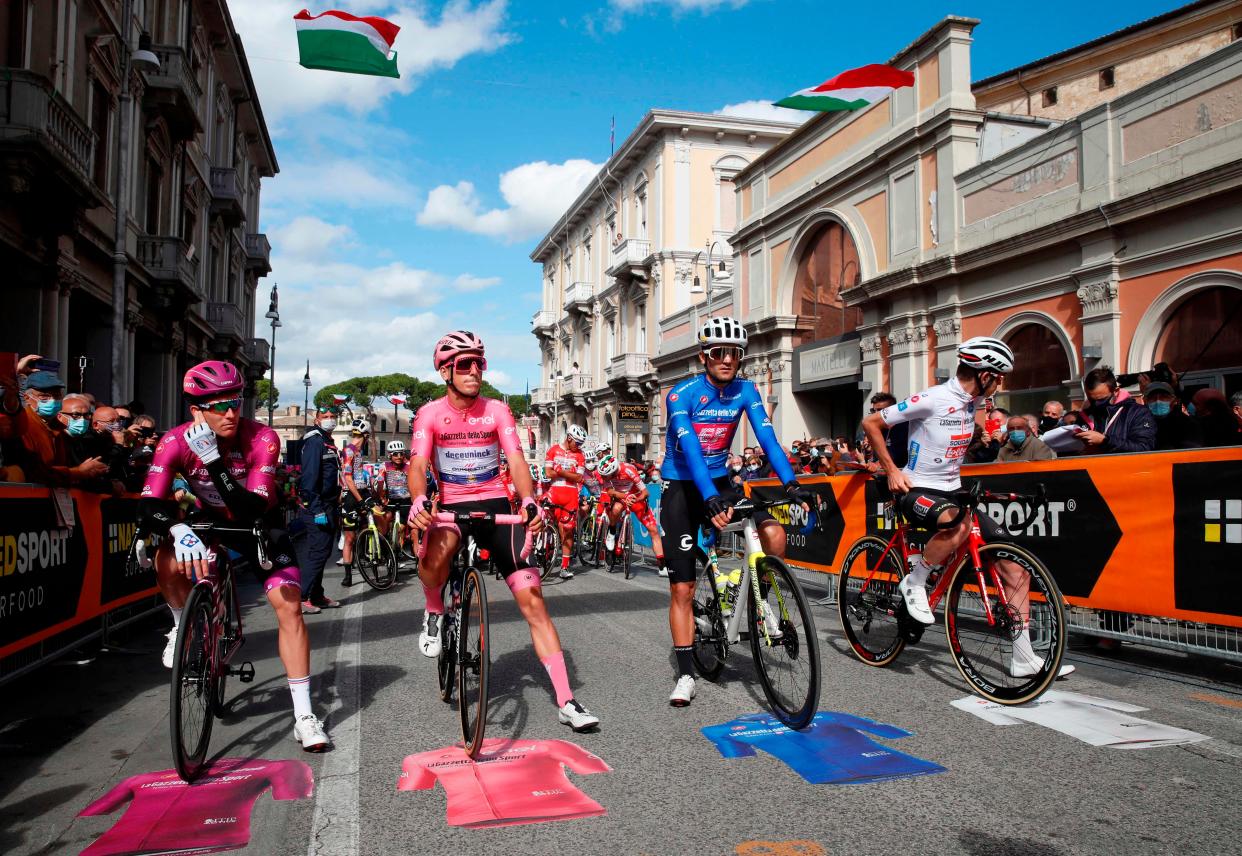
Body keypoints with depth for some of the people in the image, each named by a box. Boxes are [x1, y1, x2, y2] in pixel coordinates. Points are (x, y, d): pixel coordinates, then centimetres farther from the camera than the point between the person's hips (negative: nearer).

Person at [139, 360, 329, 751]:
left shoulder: (262, 439, -29)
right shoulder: (177, 441, -23)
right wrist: (177, 530, -53)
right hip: (210, 522, 2)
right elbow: (149, 503, -31)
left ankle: (304, 715, -8)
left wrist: (213, 462, -46)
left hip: (258, 525, -1)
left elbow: (254, 511, -35)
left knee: (289, 605, -15)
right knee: (169, 562, -31)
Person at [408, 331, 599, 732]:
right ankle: (435, 612, -1)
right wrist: (419, 501, -39)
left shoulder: (496, 410, -1)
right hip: (451, 506, -1)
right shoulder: (431, 413, -4)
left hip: (496, 505, 1)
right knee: (437, 554, -38)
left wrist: (529, 501, -32)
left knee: (531, 597, -9)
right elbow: (417, 465, -17)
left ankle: (565, 701, -4)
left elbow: (516, 461, -12)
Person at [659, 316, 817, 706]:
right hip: (682, 488, -3)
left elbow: (767, 438, -16)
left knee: (774, 534, -23)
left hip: (720, 483, 4)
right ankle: (685, 675, 9)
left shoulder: (746, 391, -5)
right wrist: (710, 498, -44)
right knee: (681, 587, -3)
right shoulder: (682, 394, -18)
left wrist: (791, 483, -31)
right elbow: (690, 449, -31)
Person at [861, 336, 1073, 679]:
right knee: (960, 524, -42)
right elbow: (871, 423, -13)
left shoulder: (971, 402, 8)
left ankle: (1024, 658, 7)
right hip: (916, 492, -8)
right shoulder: (932, 399, -16)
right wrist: (892, 471, -15)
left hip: (951, 492, 8)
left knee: (1015, 566, -2)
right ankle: (913, 582, -16)